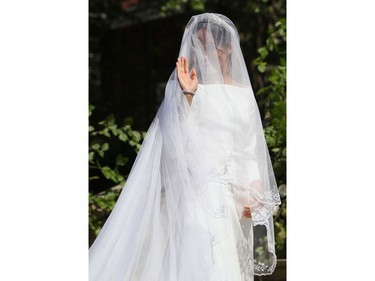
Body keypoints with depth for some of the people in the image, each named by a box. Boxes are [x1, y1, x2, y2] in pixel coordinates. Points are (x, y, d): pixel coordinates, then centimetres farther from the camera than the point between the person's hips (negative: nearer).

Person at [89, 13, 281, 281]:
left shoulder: (244, 93, 14)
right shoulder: (190, 86, 3)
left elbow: (251, 151, 14)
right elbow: (180, 140, -9)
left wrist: (255, 192, 3)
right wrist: (188, 95, -19)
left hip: (237, 193, 4)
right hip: (201, 187, -4)